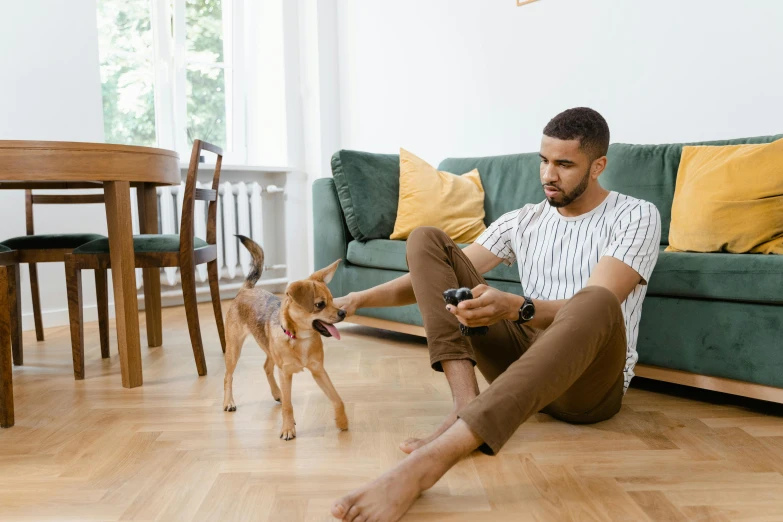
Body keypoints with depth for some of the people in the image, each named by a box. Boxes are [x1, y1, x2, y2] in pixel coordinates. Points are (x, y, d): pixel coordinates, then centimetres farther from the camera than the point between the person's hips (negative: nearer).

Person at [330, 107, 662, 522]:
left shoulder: (637, 216, -4)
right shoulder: (522, 221, 10)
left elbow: (593, 306, -20)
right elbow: (434, 274, 5)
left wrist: (516, 308, -39)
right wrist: (363, 299, -9)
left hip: (590, 382, -4)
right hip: (520, 360, 5)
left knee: (596, 302, -42)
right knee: (425, 240, -5)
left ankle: (431, 459, -52)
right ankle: (467, 404, -24)